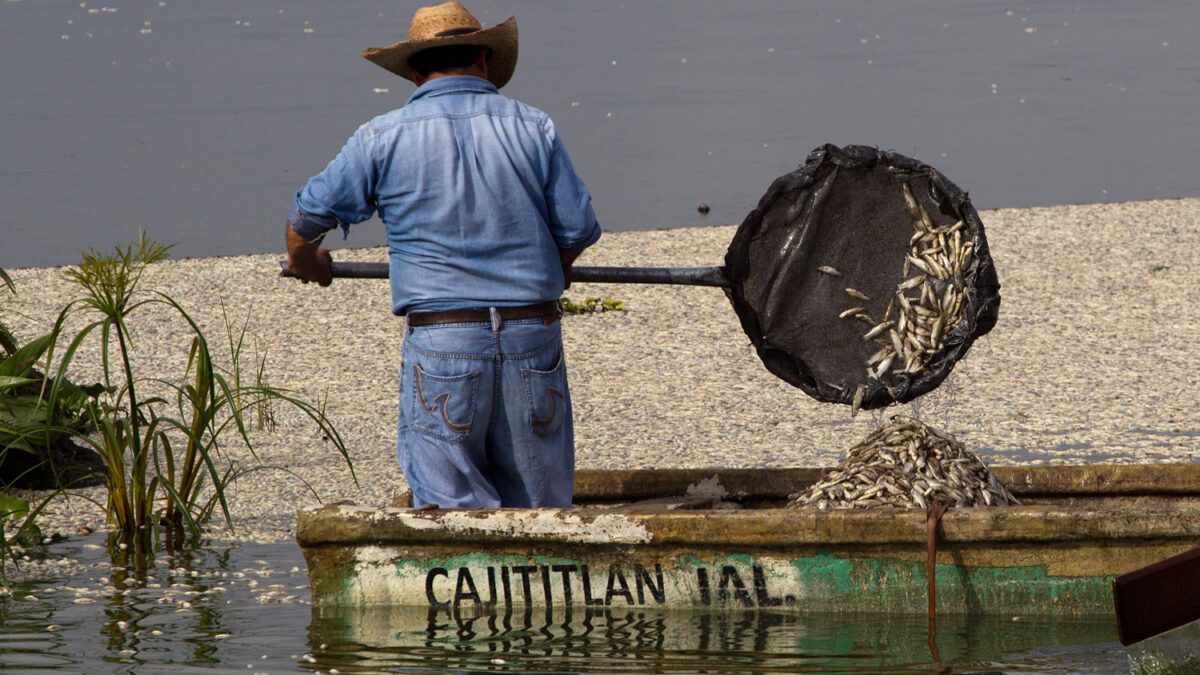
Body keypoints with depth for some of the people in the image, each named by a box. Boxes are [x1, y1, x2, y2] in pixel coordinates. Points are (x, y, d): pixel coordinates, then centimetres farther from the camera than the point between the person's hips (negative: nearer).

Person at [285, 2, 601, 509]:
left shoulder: (383, 138, 1)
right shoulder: (533, 128, 4)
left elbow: (308, 216, 8)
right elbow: (579, 229, 6)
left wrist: (304, 261, 31)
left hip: (440, 339, -2)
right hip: (532, 334, 2)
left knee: (454, 504, 1)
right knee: (537, 508, 10)